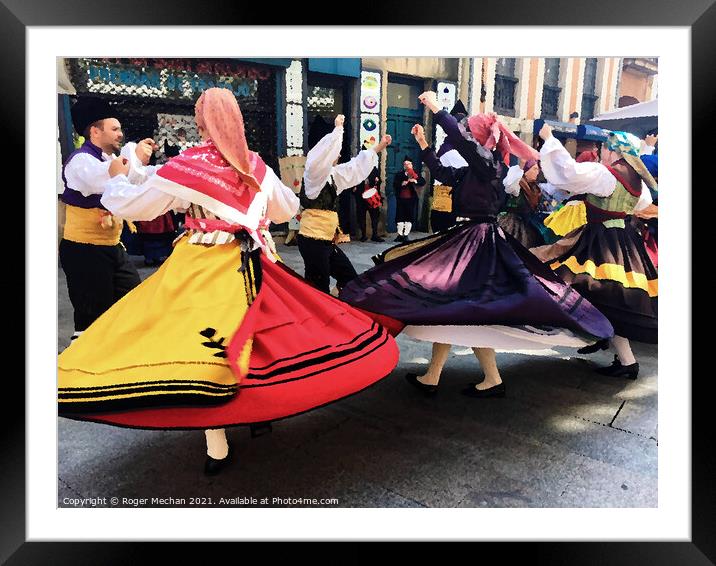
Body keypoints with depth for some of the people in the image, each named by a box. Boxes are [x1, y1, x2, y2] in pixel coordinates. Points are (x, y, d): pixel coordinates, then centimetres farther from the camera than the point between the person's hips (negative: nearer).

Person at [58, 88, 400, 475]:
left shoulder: (185, 167, -7)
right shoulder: (257, 167, 5)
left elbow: (130, 205, 1)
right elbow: (287, 209, 19)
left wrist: (118, 178, 21)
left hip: (204, 270, -4)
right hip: (252, 266, 5)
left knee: (204, 339, 1)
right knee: (257, 332, 20)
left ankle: (217, 446, 7)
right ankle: (261, 409, 32)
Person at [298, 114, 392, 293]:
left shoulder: (332, 174, 17)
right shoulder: (314, 173, -10)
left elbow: (355, 168, 26)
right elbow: (327, 149, -28)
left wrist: (378, 147, 28)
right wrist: (338, 127, -17)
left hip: (327, 241, 10)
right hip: (313, 241, -10)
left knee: (350, 279, 16)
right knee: (320, 291, -7)